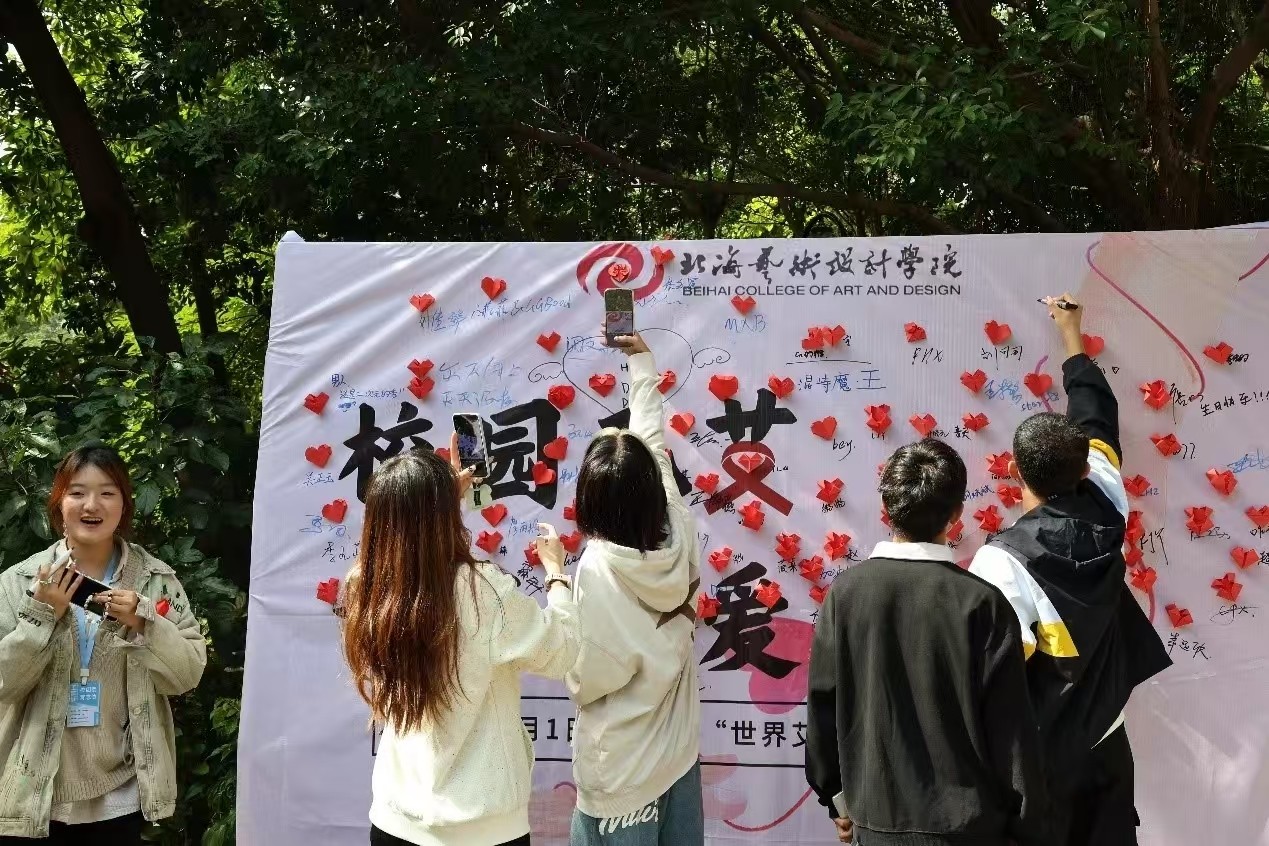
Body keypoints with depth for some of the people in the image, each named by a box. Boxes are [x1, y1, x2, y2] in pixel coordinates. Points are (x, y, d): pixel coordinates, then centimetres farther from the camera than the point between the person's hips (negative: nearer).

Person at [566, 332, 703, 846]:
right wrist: (641, 359, 16)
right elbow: (652, 438, 4)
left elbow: (587, 681, -16)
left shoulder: (598, 568, -24)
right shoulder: (679, 534, -11)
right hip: (680, 753, 5)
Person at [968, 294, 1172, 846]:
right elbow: (1097, 418, 9)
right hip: (1106, 743, 6)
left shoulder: (1005, 559, -25)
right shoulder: (1106, 513, -7)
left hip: (1042, 756, -5)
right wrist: (1071, 334, 21)